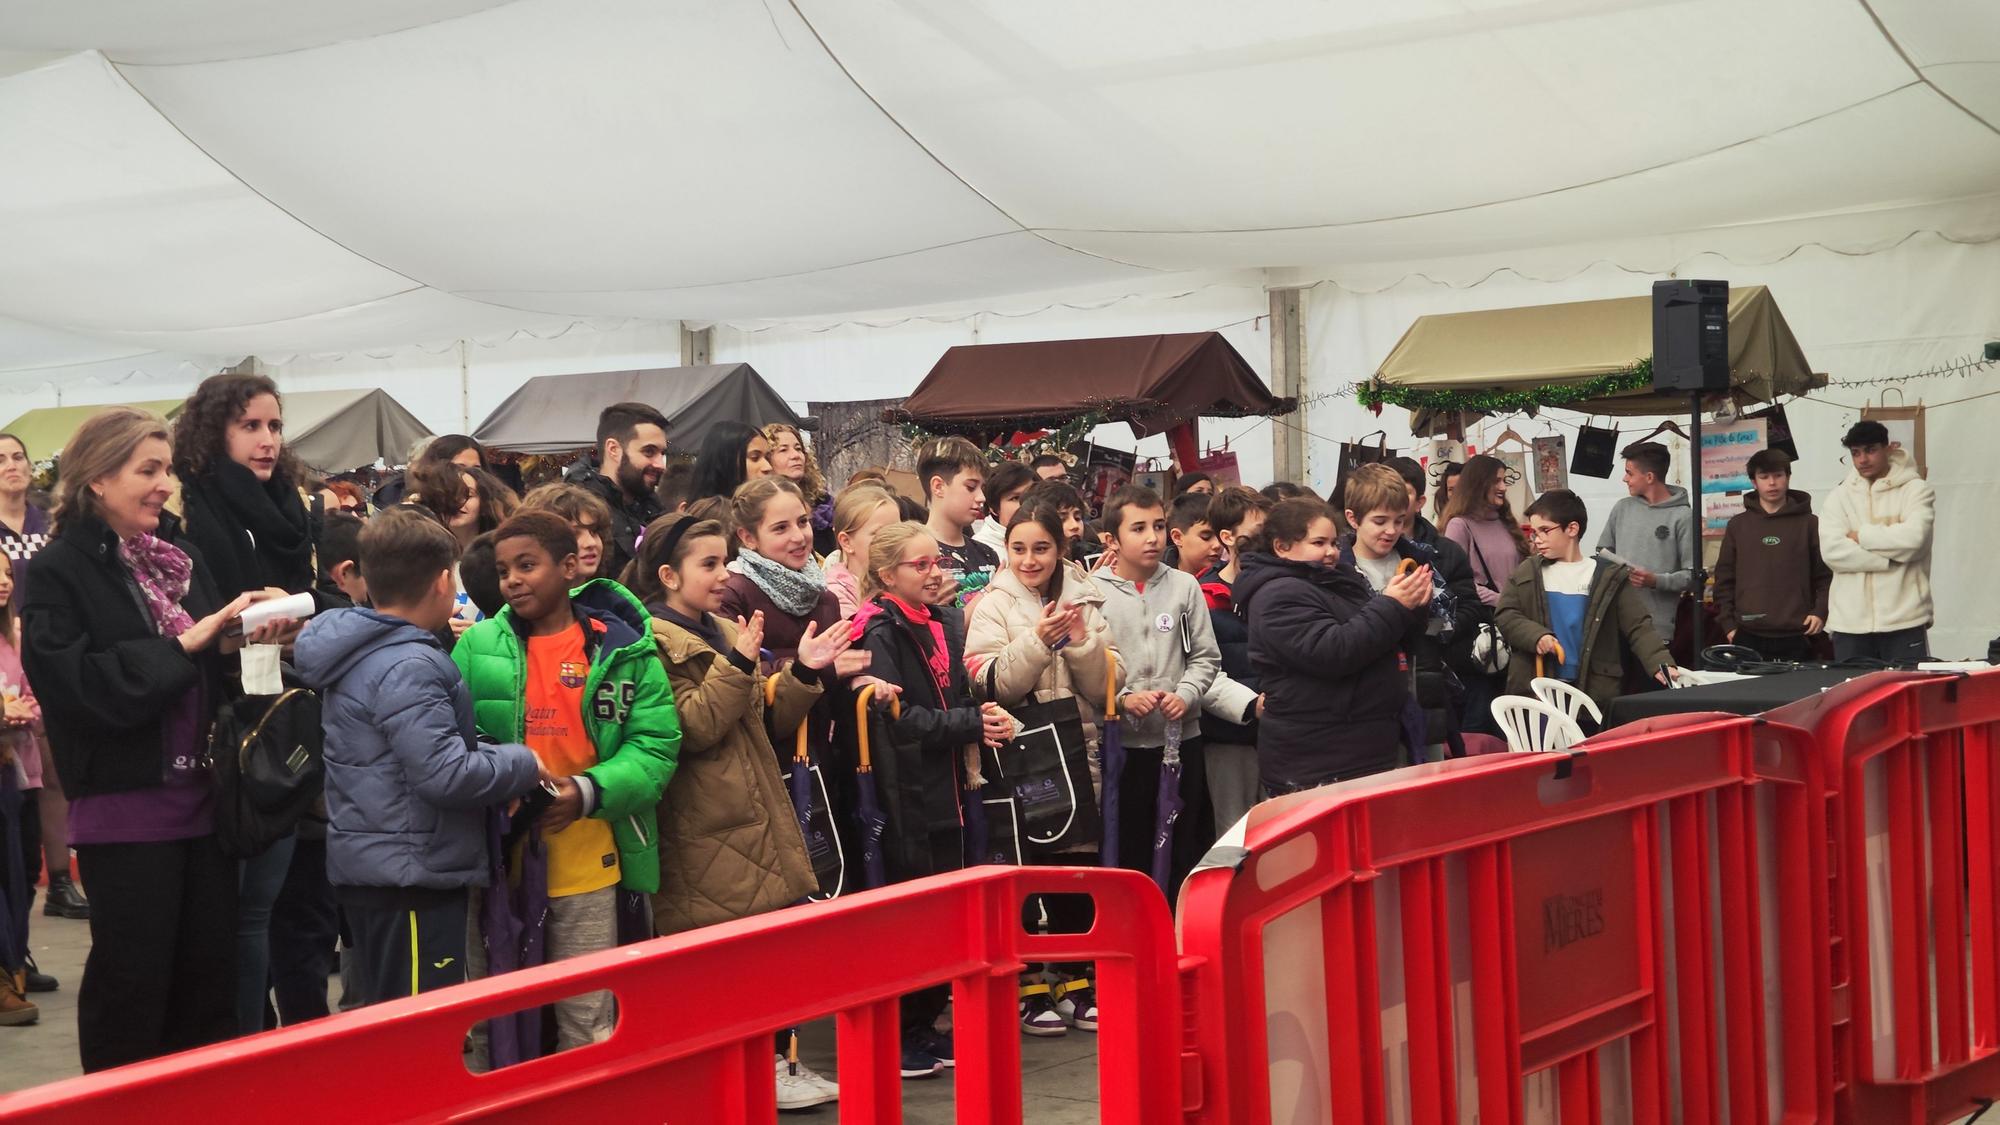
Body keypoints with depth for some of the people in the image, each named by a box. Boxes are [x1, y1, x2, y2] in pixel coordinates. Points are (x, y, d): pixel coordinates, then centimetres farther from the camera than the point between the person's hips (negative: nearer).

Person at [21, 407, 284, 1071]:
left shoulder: (180, 555, 10)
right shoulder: (59, 573, -7)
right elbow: (78, 685, -19)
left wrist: (243, 637, -5)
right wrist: (187, 645, -18)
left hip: (201, 799, 6)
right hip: (125, 809, -5)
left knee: (211, 980, 10)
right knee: (132, 989, 3)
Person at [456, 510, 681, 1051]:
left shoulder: (623, 648, -1)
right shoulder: (479, 646, 2)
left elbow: (656, 747, -3)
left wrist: (587, 793, -18)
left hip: (588, 868, -1)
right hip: (500, 863, 1)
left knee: (588, 1023, 6)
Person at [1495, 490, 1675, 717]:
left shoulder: (1609, 577, 3)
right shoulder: (1525, 575, 10)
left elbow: (1639, 626, -3)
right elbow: (1505, 616, 3)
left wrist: (1661, 664, -19)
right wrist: (1536, 635, -16)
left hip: (1592, 693, -1)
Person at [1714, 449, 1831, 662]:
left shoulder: (1809, 524, 7)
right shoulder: (1738, 525, 10)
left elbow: (1826, 575, 8)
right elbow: (1724, 579, 10)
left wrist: (1820, 611, -5)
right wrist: (1728, 623, 2)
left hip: (1796, 637, -1)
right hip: (1748, 636, 1)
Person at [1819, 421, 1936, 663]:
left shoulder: (1916, 489, 3)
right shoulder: (1840, 496, 10)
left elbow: (1913, 537, -16)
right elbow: (1832, 549, -6)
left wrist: (1860, 536, -6)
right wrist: (1890, 559, -11)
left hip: (1904, 619, -2)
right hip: (1850, 622, 3)